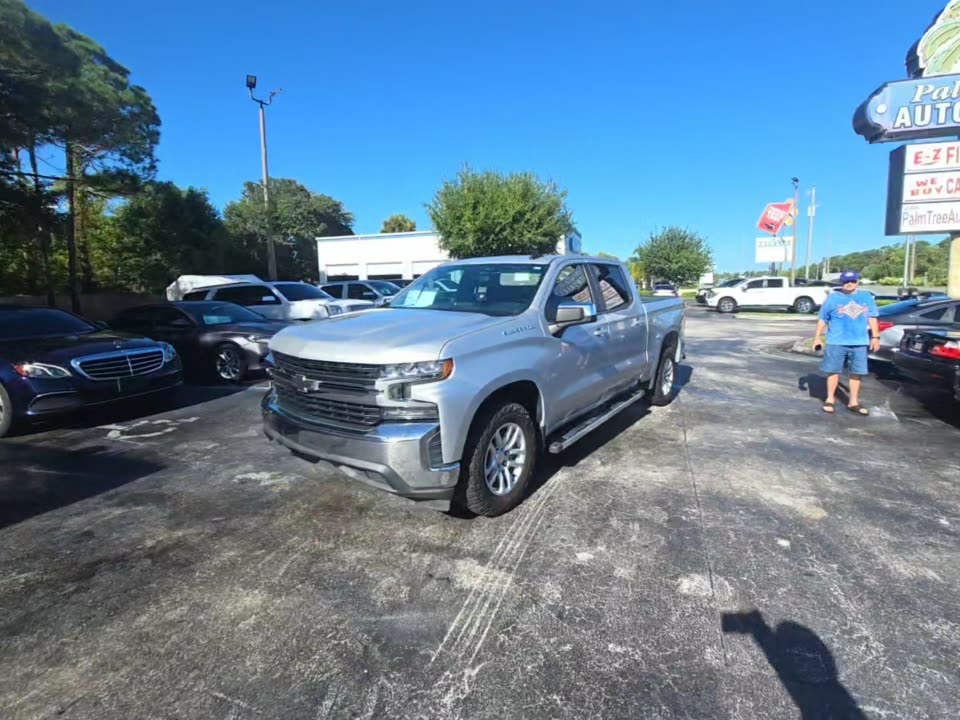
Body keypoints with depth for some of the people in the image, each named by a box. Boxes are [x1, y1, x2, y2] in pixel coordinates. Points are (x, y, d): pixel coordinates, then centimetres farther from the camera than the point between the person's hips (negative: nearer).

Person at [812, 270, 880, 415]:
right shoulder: (833, 297, 1)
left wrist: (875, 337, 7)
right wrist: (817, 337, 0)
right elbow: (822, 319, 3)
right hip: (836, 342, -2)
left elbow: (872, 318, 12)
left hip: (859, 343, 2)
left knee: (856, 373, 7)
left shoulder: (866, 297, 9)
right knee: (833, 371, 3)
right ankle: (830, 399, 15)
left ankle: (853, 402, 16)